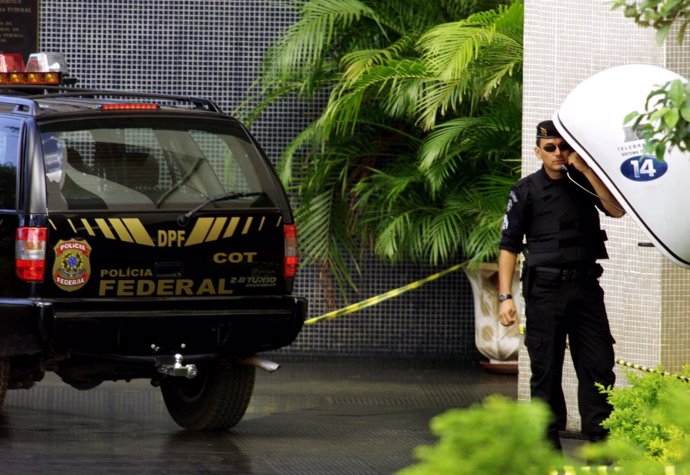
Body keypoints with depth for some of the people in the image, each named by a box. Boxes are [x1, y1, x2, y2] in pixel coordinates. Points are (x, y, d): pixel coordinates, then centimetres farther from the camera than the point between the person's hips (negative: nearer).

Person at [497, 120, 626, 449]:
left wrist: (585, 169, -11)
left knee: (599, 365, -1)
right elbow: (509, 246, 0)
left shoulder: (584, 183, 10)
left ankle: (599, 440, 2)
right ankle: (548, 443, 6)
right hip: (545, 289, -3)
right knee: (545, 369, 0)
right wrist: (505, 296, -9)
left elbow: (617, 210, -6)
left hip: (585, 285, 3)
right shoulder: (526, 190, 2)